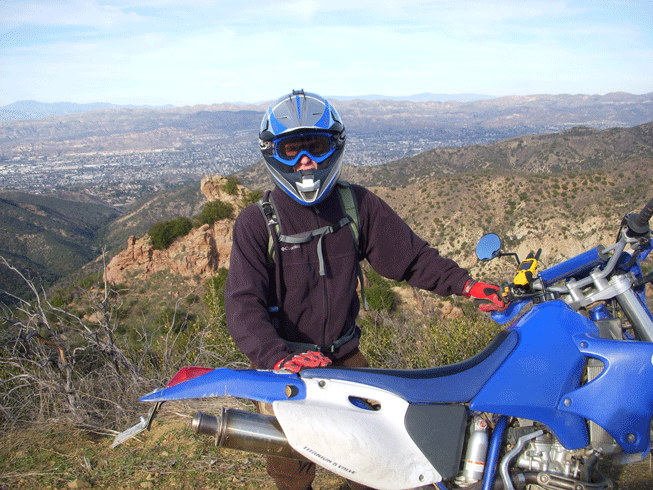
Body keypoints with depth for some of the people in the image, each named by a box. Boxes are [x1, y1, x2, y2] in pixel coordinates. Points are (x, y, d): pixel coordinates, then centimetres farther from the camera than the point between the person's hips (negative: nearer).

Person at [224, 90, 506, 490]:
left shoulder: (358, 204, -3)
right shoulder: (257, 223, -13)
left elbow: (408, 254, 1)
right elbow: (244, 304, -21)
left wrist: (462, 282, -13)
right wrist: (279, 357, -37)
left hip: (346, 355, 3)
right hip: (285, 365, -3)